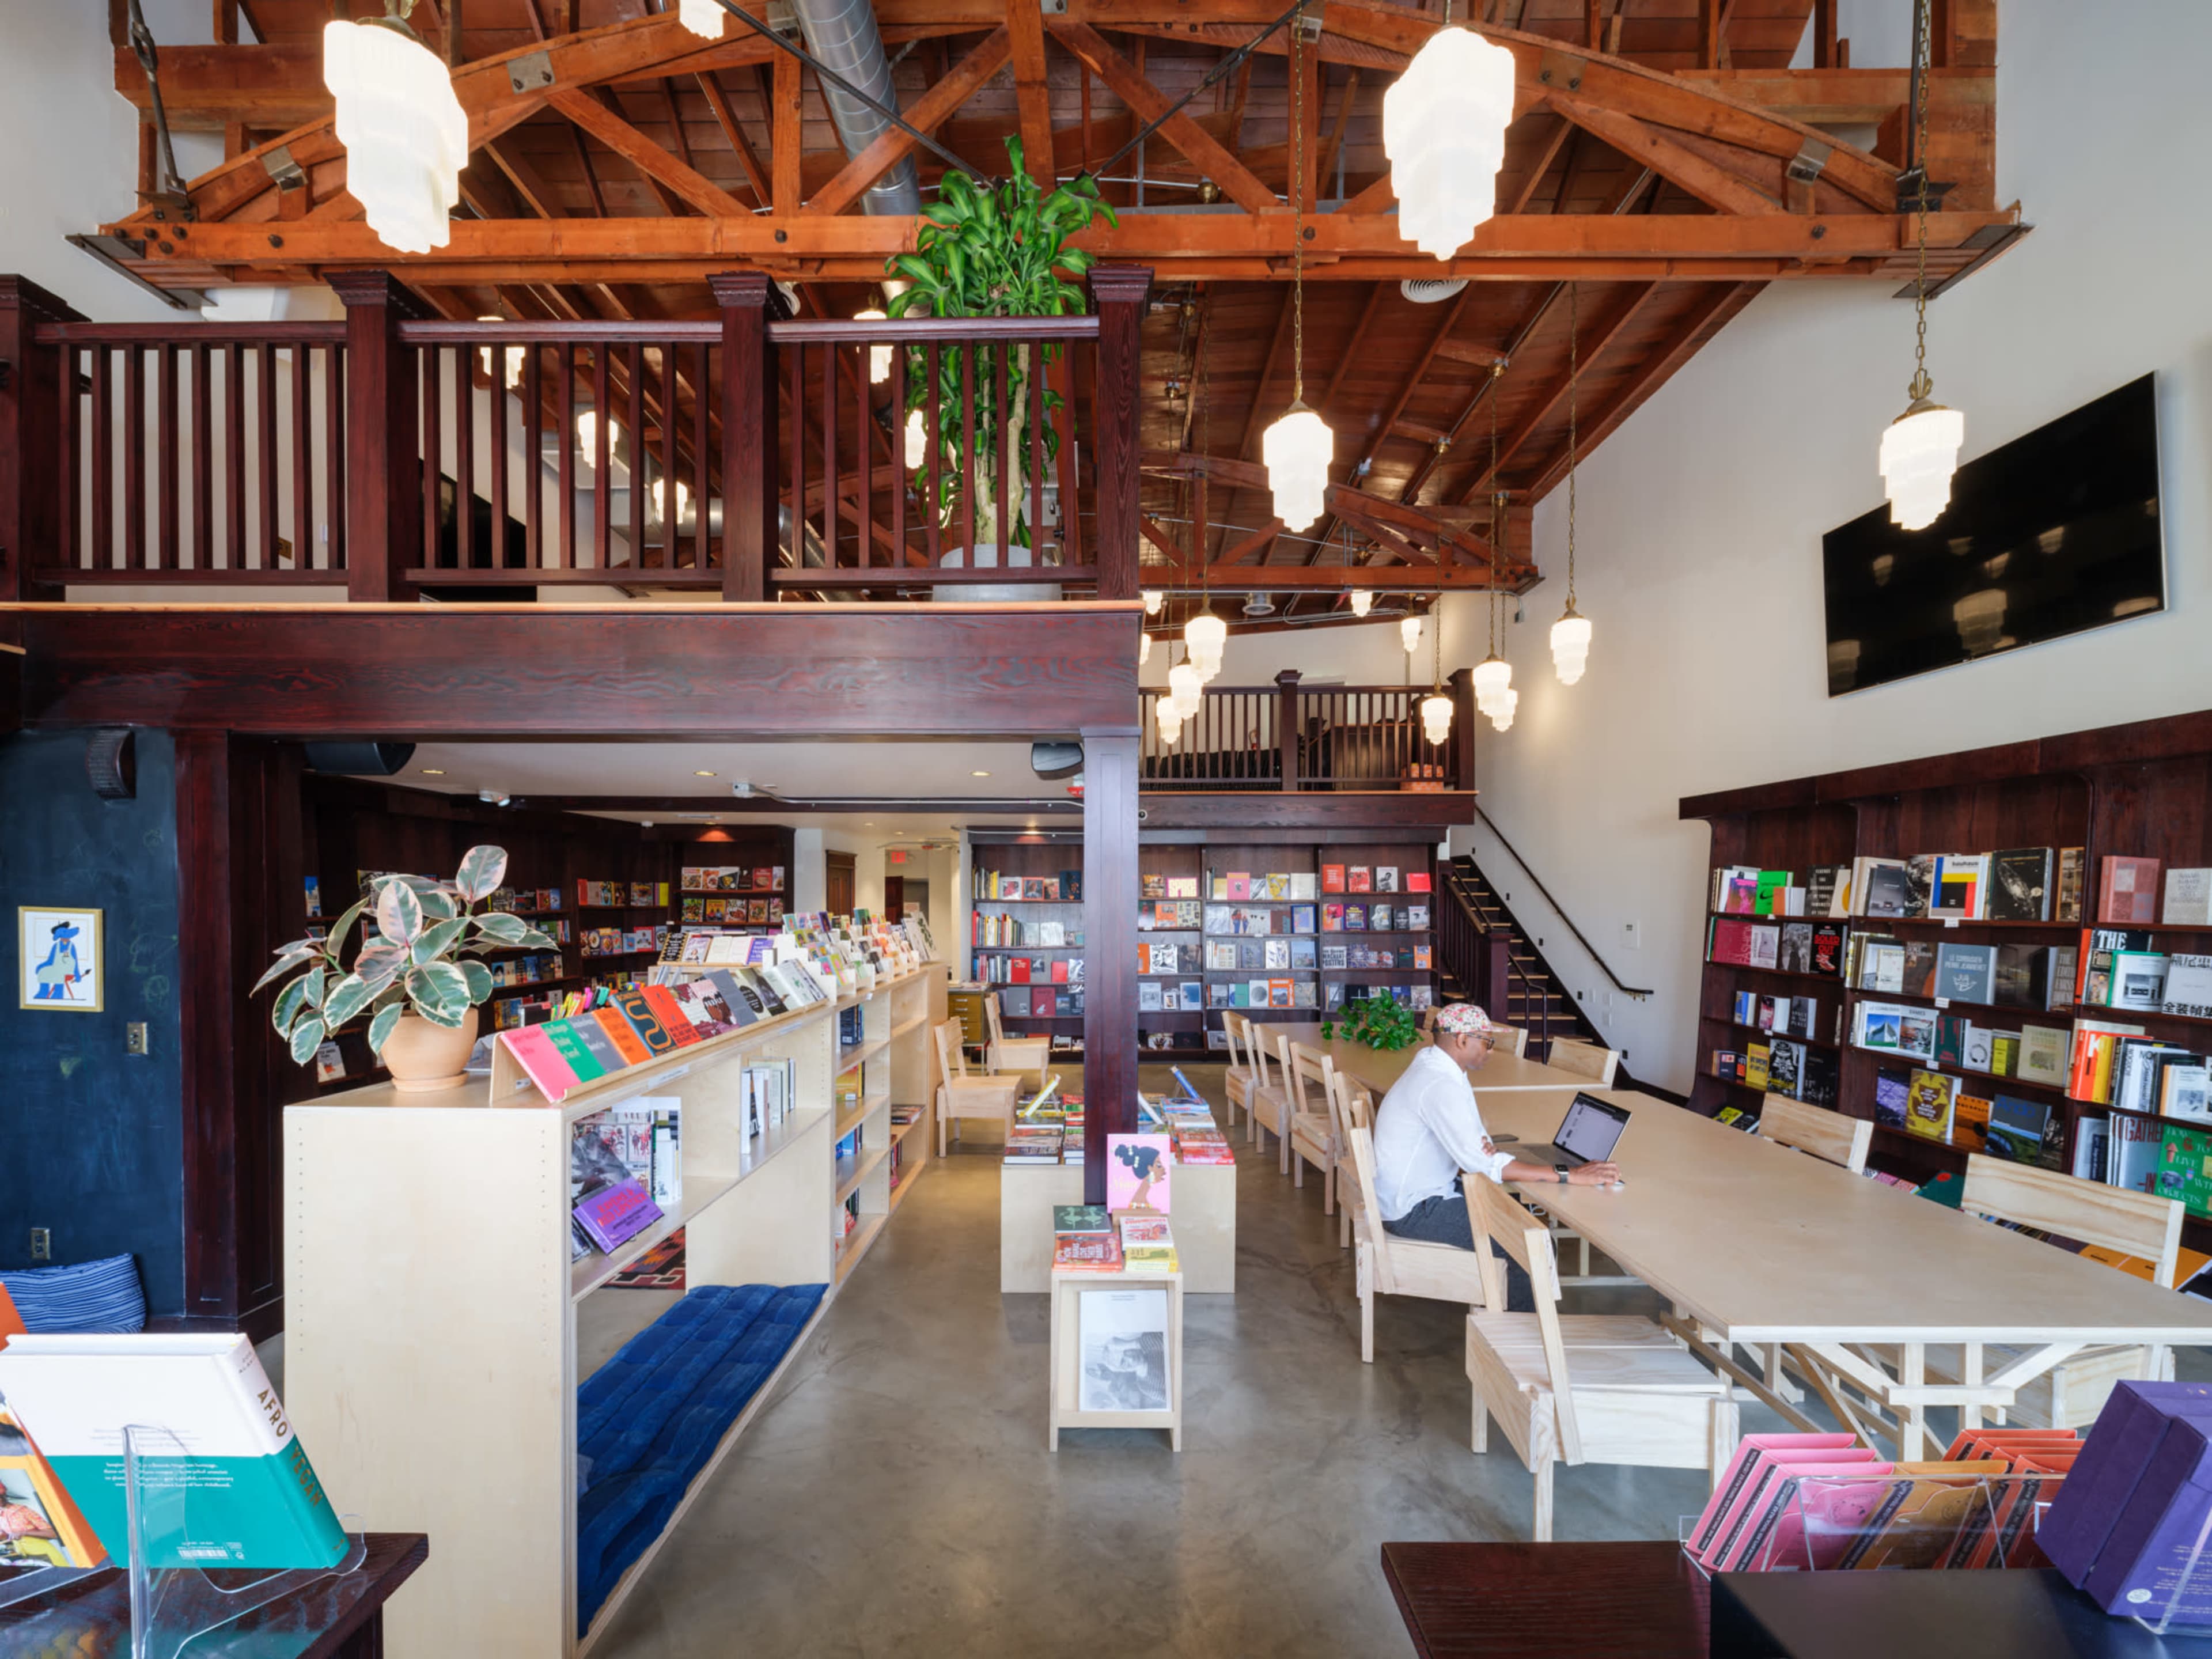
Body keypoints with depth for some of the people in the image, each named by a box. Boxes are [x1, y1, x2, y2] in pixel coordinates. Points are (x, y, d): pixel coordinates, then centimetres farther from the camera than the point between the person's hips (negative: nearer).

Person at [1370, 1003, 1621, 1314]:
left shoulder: (1434, 1066, 6)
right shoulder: (1440, 1085, -26)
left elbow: (1473, 1149, 11)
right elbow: (1482, 1164, -32)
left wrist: (1485, 1147, -14)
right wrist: (1568, 1176, -30)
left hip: (1418, 1192, 10)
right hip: (1413, 1211, -10)